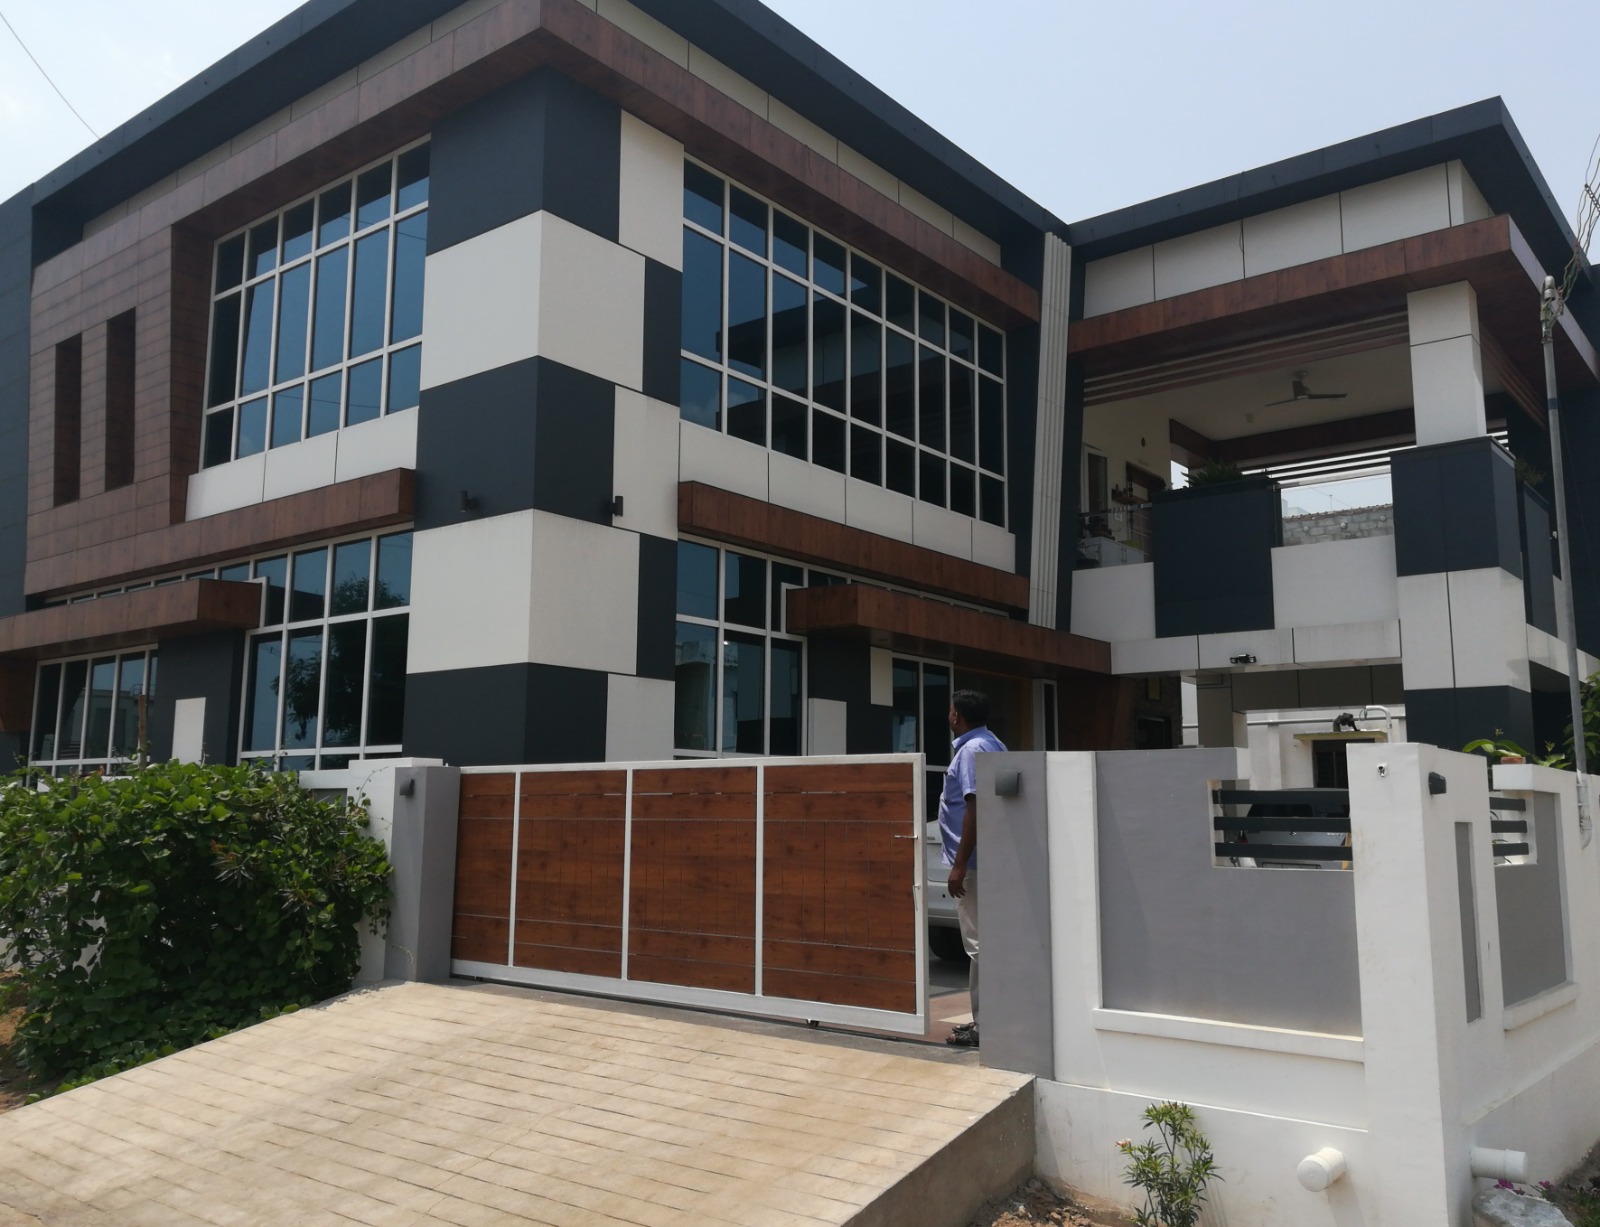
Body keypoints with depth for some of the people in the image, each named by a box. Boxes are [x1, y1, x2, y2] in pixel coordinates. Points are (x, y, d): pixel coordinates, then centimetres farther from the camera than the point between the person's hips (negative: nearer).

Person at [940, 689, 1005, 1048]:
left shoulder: (971, 750, -15)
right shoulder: (994, 745, 14)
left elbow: (974, 807, -22)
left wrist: (959, 864, -22)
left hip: (972, 862, -10)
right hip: (986, 860, 10)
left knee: (978, 943, -4)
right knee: (984, 941, 14)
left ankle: (983, 1025, 1)